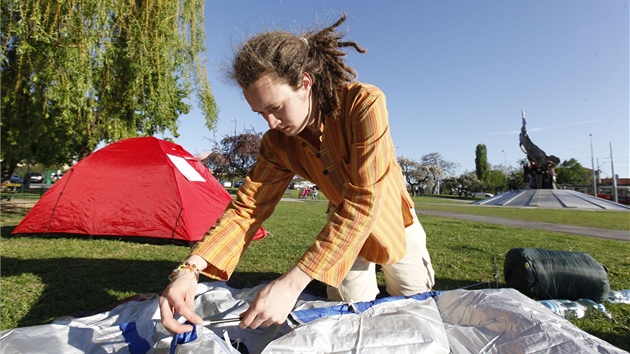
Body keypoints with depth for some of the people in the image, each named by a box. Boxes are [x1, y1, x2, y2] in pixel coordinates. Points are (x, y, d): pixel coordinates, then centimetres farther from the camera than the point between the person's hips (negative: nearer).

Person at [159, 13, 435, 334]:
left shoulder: (364, 103, -34)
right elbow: (247, 207, -19)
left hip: (390, 220, -2)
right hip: (341, 230, 3)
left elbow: (363, 201, -40)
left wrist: (293, 283, -46)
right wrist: (190, 268, -35)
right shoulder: (278, 143, -19)